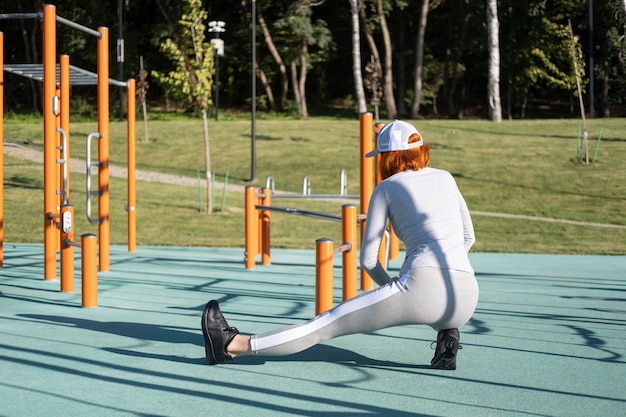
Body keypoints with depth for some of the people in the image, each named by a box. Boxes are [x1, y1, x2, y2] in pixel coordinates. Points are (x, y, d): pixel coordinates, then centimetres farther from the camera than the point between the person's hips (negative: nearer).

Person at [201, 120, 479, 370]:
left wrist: (390, 287, 26)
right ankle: (446, 333, 15)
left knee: (328, 323, 0)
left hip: (423, 285, -4)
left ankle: (233, 345, -1)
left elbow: (368, 258, 10)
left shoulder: (386, 188, 11)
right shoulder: (446, 178, 22)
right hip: (467, 297, 4)